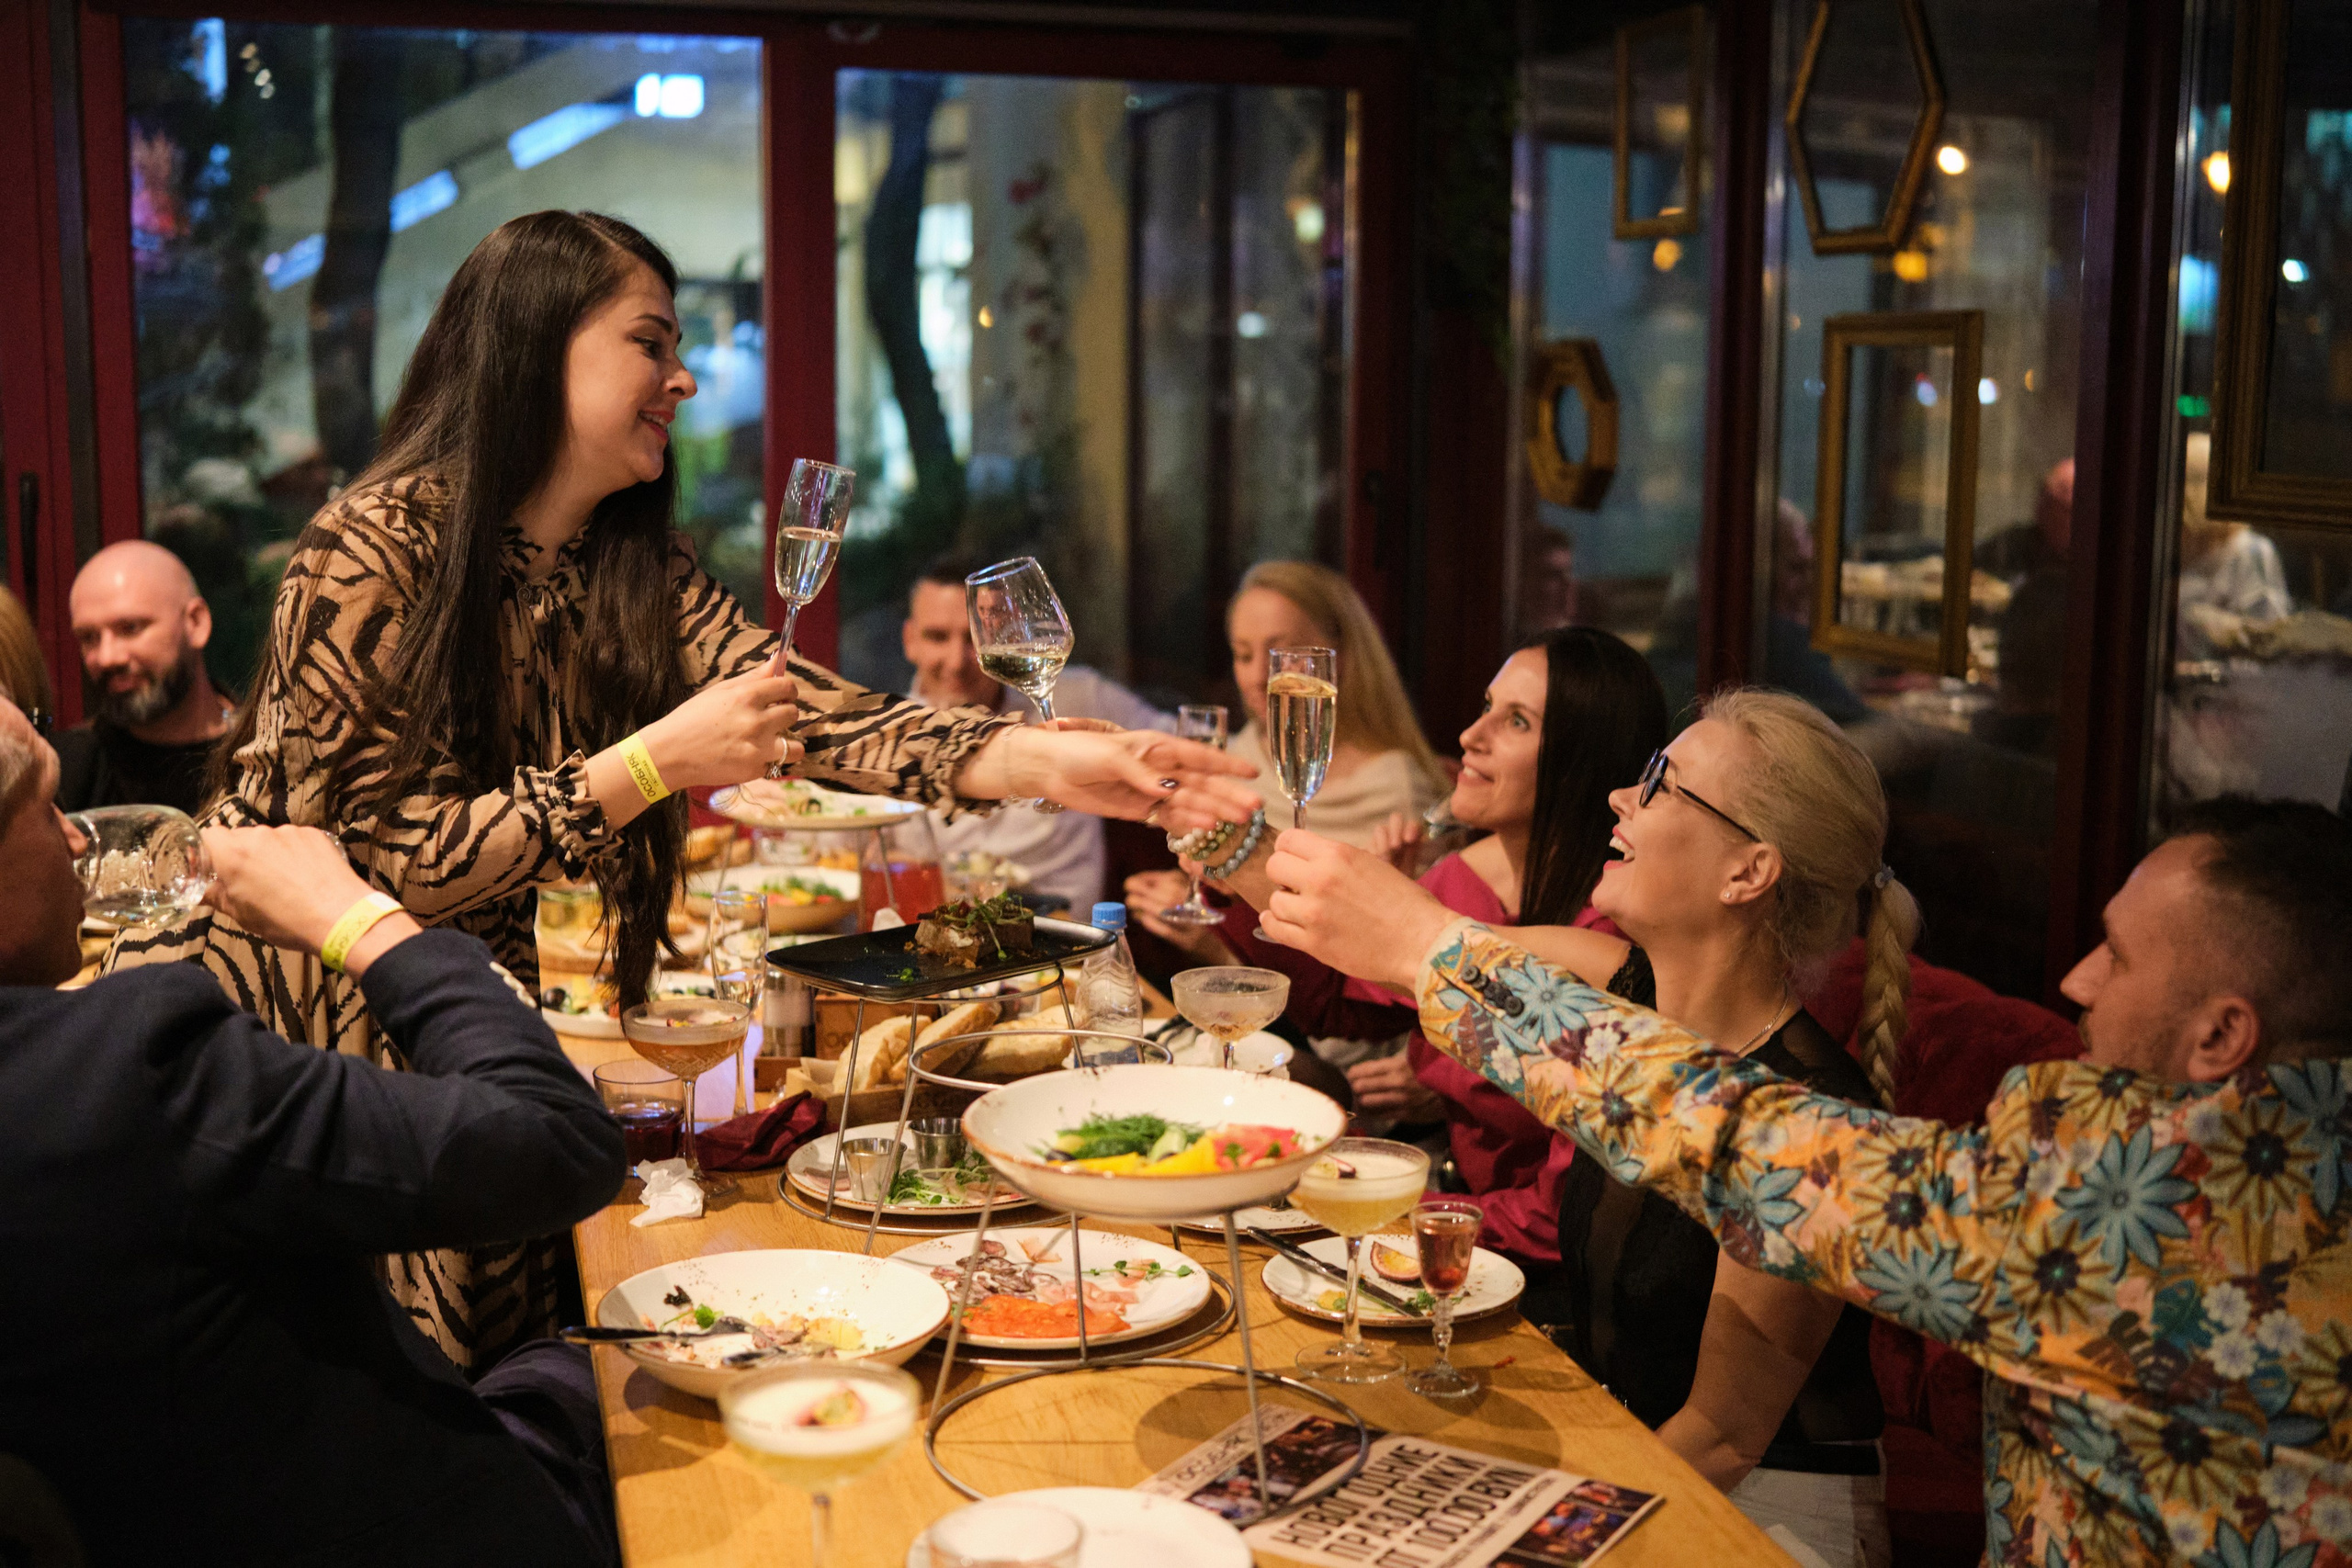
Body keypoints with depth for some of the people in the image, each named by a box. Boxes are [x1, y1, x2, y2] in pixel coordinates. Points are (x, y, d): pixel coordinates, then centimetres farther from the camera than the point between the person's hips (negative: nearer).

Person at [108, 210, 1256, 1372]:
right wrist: (652, 767, -28)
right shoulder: (377, 547, -18)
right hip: (276, 1012, -6)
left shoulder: (634, 573, 2)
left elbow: (801, 706, -14)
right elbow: (381, 861, -21)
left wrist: (1045, 762, -29)